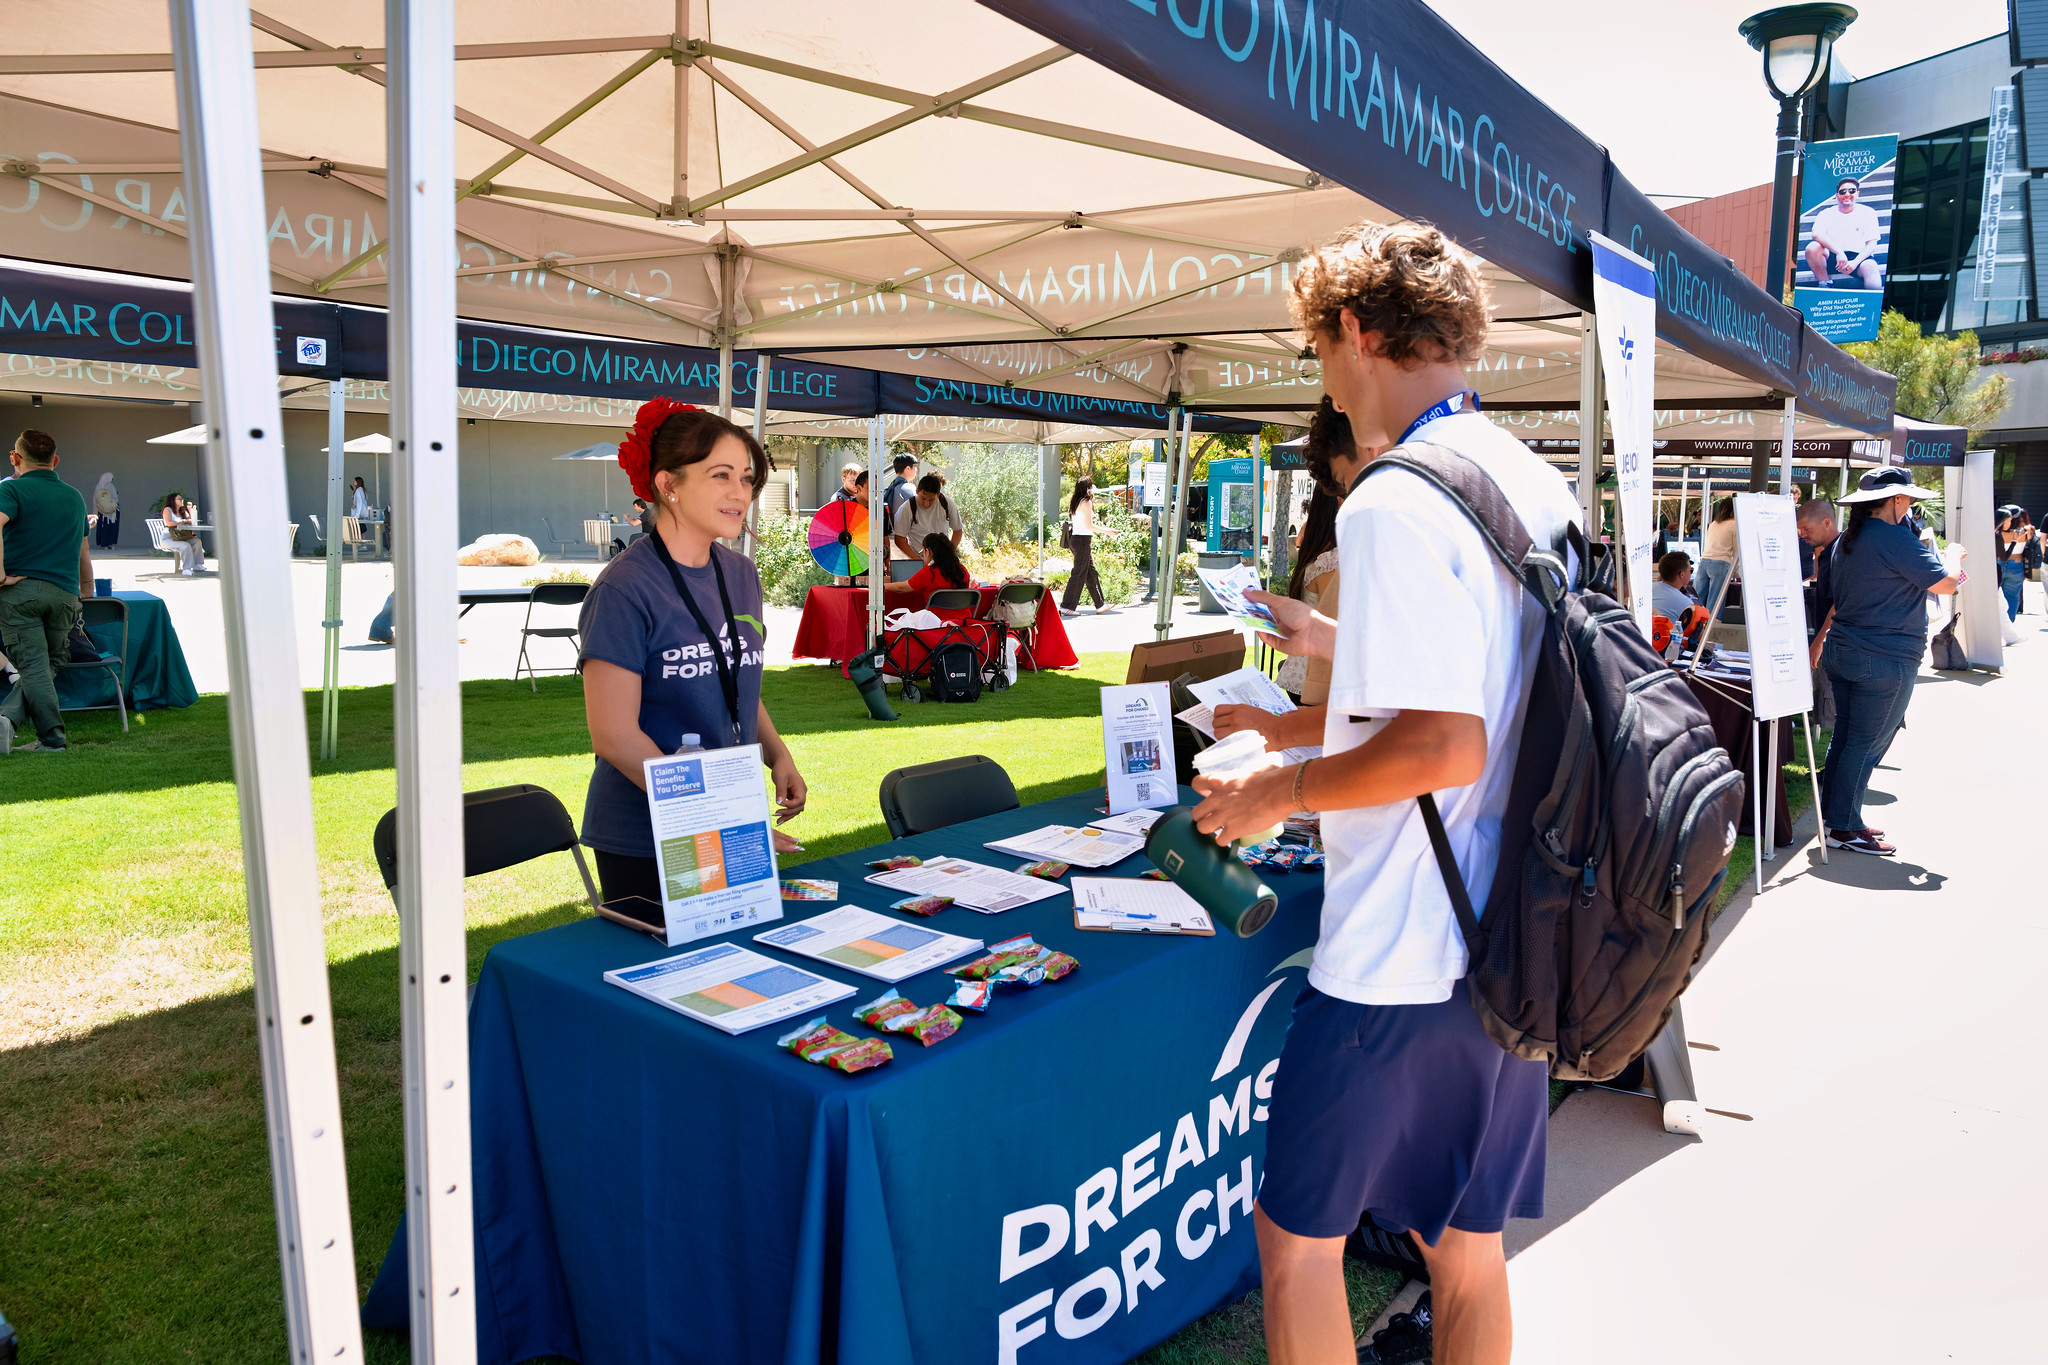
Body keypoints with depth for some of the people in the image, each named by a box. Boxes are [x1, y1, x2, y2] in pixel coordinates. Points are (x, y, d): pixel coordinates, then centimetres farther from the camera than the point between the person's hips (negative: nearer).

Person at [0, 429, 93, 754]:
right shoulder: (75, 496, 17)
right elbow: (84, 552, 24)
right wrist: (87, 592, 33)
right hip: (64, 593, 4)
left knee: (34, 666, -3)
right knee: (47, 665, 12)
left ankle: (52, 738, -9)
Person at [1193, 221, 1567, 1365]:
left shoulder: (1392, 505, -19)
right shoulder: (1543, 487, 9)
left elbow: (1444, 744, -26)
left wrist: (1275, 793, -13)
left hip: (1403, 951, -9)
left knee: (1297, 1231, 10)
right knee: (1465, 1243, 21)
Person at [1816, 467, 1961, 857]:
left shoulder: (1845, 542, 13)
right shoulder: (1896, 539, -15)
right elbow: (1946, 584, -10)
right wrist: (1950, 561, 9)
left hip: (1842, 652, 9)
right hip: (1884, 661, -9)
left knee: (1845, 735, 15)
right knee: (1867, 744, -2)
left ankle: (1833, 814, 22)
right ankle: (1844, 828, 3)